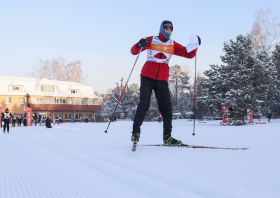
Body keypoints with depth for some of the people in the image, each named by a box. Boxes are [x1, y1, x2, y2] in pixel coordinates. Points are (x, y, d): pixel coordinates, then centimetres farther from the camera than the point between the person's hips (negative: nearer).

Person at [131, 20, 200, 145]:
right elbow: (134, 51, -3)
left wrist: (195, 45, -10)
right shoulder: (151, 40, 3)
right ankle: (135, 132, -5)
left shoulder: (173, 45, 12)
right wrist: (139, 45, -25)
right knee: (144, 104, -14)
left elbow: (189, 54, 9)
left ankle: (167, 137, 6)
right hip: (147, 77, -3)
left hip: (162, 80, 3)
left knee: (166, 107, -2)